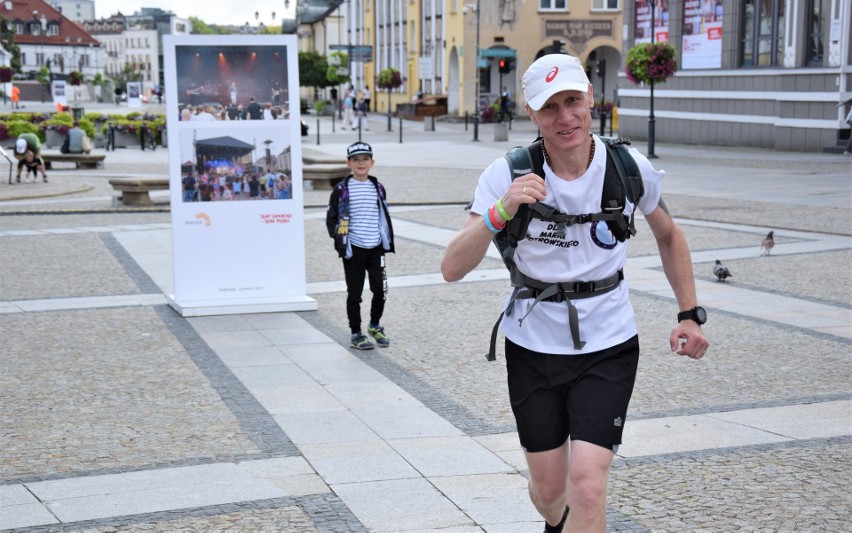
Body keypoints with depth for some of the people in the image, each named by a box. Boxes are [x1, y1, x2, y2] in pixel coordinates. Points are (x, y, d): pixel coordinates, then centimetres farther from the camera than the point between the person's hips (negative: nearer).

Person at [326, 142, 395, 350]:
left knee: (380, 290, 3)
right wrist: (339, 241, -7)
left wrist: (387, 242, 9)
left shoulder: (378, 188, 8)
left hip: (376, 248, 3)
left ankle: (375, 326, 25)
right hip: (353, 249, -3)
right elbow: (331, 218, 1)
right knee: (354, 293, 4)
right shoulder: (342, 190, -4)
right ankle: (356, 334, 15)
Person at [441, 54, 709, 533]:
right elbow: (453, 269, -19)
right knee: (548, 489, 12)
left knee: (587, 486, -16)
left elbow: (669, 236, 12)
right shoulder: (509, 175, -12)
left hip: (608, 345, 0)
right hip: (533, 345, 1)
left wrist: (690, 314, 6)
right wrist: (501, 211, -34)